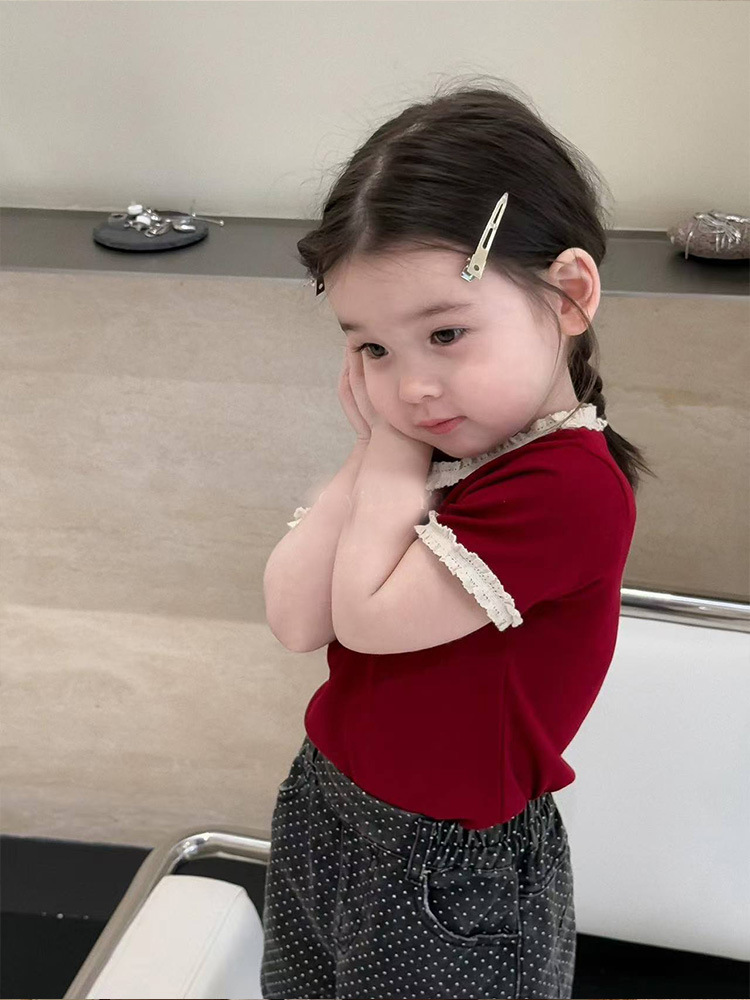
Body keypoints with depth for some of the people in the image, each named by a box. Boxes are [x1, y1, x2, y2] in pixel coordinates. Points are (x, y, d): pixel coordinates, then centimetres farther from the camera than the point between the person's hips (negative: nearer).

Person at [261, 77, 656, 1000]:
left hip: (447, 867, -7)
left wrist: (395, 455, -19)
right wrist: (375, 450, -16)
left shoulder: (568, 485, -28)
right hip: (322, 805, 8)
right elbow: (297, 621, -9)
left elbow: (367, 617, -28)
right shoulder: (442, 445, -2)